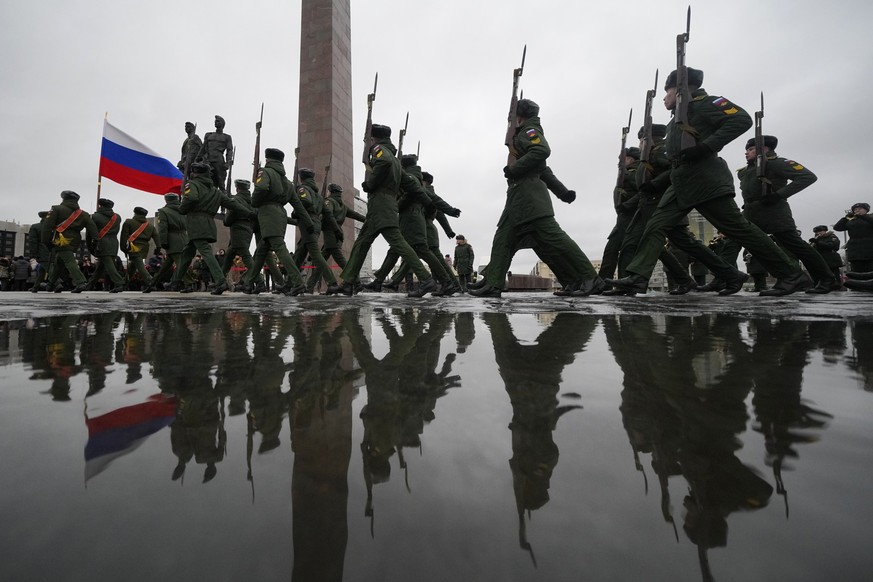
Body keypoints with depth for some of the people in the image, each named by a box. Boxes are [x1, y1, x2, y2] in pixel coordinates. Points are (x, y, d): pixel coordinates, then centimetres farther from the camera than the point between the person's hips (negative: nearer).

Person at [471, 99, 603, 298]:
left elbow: (542, 150, -20)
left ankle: (590, 278, -12)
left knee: (552, 236, -14)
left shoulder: (529, 131, -1)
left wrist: (513, 168, -16)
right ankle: (493, 284, 6)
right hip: (519, 197, 10)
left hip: (528, 194, -10)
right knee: (503, 239, 6)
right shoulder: (524, 135, 29)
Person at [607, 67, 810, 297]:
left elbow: (742, 119, -12)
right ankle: (638, 276, -10)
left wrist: (705, 147, -23)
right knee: (656, 225, -5)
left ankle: (792, 275, 4)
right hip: (682, 184, 9)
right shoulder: (678, 120, 27)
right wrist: (655, 183, 22)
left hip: (706, 180, -9)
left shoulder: (702, 102, 2)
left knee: (739, 228, -7)